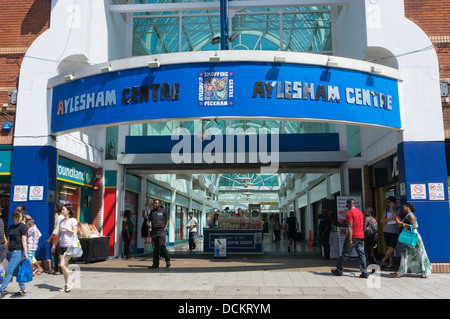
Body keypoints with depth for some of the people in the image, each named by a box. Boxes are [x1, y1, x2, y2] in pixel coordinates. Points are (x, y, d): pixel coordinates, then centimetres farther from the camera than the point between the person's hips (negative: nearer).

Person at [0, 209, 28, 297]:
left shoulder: (23, 226, -4)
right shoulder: (11, 227, 16)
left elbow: (23, 240, -9)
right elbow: (9, 241, 23)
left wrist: (25, 252, -14)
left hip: (18, 252, -7)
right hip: (11, 252, 7)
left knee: (9, 271, -10)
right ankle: (23, 289, 18)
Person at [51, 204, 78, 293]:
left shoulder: (73, 220, -5)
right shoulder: (62, 221, 15)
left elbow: (74, 232, -13)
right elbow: (59, 234, 21)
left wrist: (65, 228, -16)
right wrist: (54, 245, 20)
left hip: (70, 246, -7)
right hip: (62, 246, 7)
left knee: (63, 265, -14)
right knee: (63, 266, 5)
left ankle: (69, 282, 1)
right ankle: (66, 285, 15)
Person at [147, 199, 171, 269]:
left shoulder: (164, 211, 4)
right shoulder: (152, 211, 16)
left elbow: (167, 221, 4)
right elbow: (148, 221, 17)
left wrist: (165, 229, -9)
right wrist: (149, 224, -7)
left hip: (161, 231, -4)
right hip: (153, 231, 4)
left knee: (162, 245, -16)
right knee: (155, 248, 2)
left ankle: (167, 259, 4)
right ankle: (155, 264, 6)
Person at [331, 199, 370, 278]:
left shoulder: (350, 213, -12)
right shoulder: (360, 212, 13)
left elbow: (350, 227, -18)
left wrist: (350, 240, -21)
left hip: (353, 237, -7)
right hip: (361, 236, 7)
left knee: (345, 254, 3)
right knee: (361, 254, 6)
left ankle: (339, 271, 13)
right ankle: (364, 273, 3)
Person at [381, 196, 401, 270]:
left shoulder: (398, 210, -2)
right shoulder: (386, 210, 10)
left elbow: (395, 217, -19)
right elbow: (382, 221, 4)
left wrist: (392, 208, -13)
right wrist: (391, 219, -10)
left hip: (394, 232, -4)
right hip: (386, 231, 4)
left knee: (391, 248, -8)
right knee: (389, 248, 6)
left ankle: (383, 260, 11)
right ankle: (391, 264, 13)